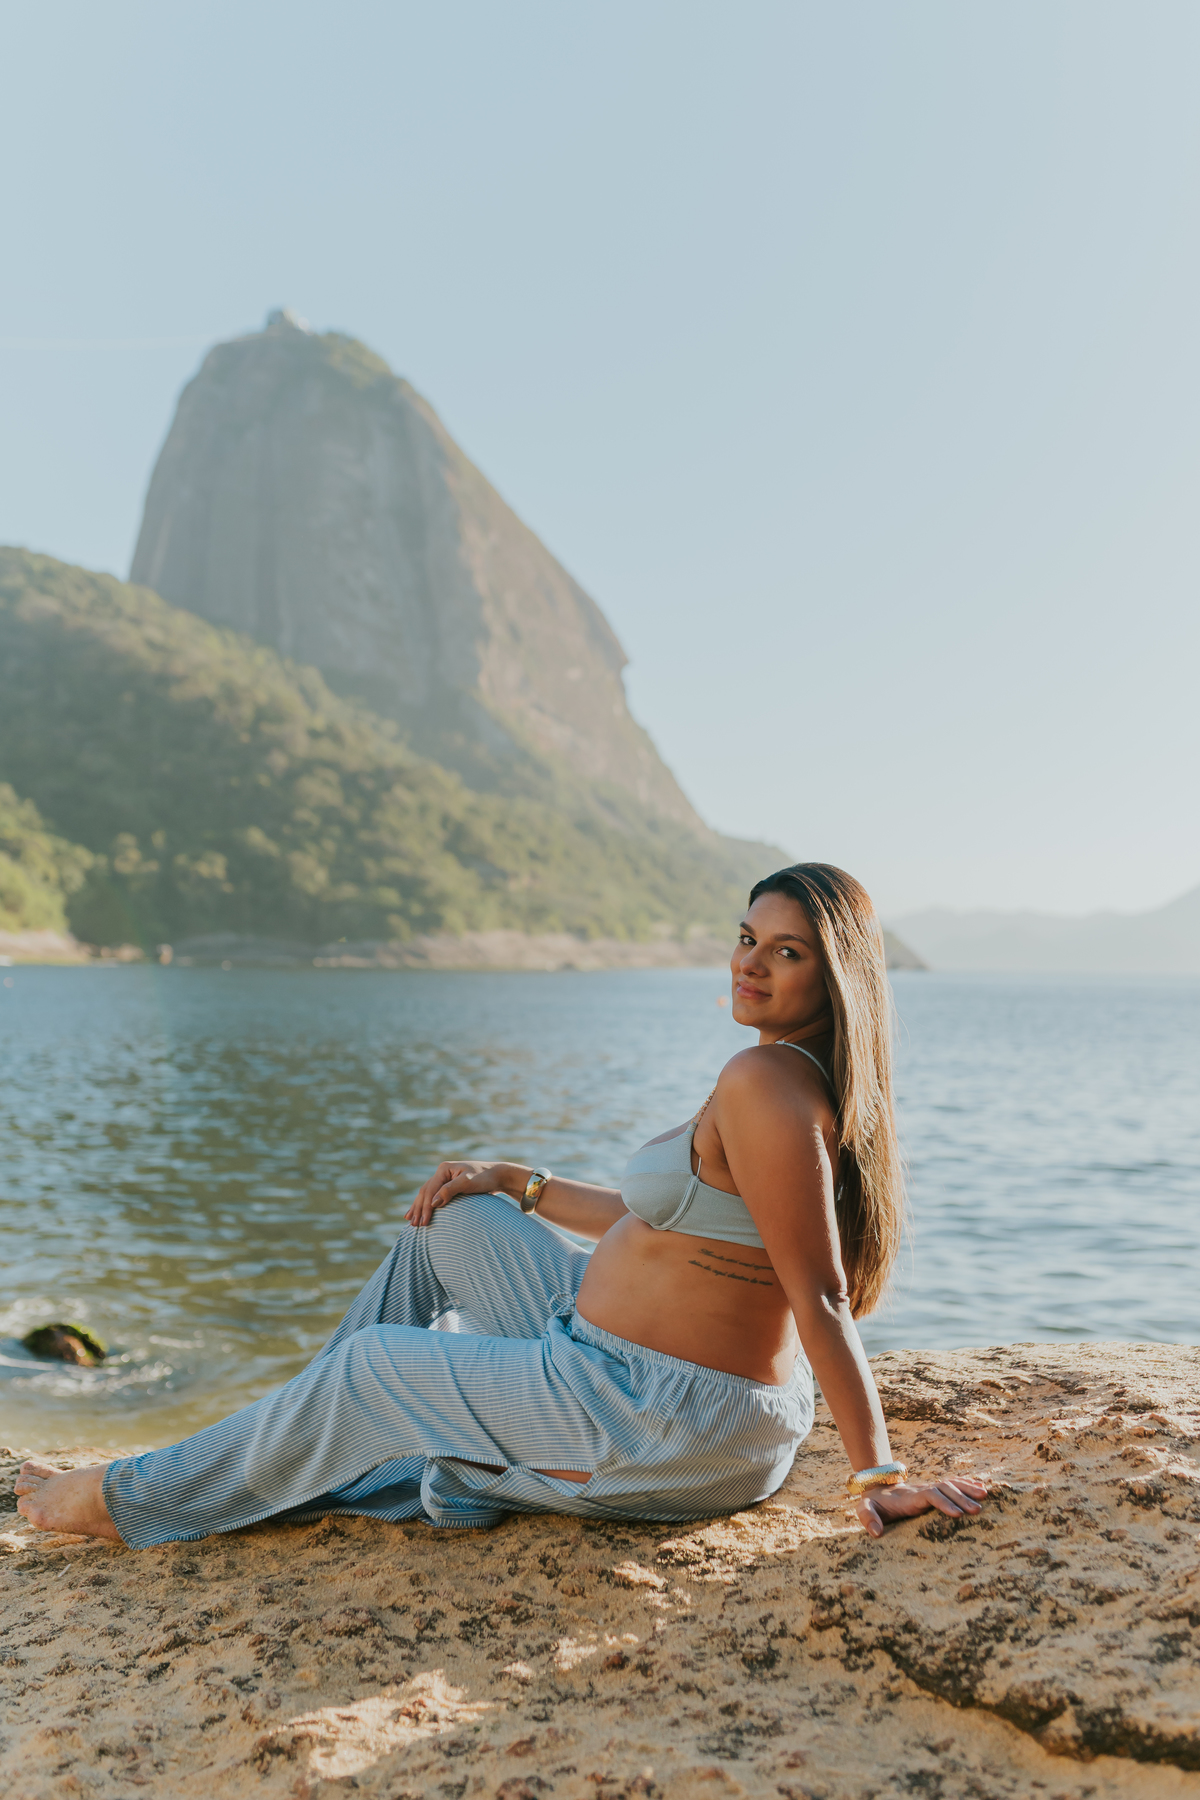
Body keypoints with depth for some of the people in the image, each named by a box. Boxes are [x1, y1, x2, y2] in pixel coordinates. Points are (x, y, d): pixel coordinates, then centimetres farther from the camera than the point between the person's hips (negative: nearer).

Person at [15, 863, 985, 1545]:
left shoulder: (764, 1080, -23)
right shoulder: (807, 1082, 8)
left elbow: (822, 1297, -27)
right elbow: (650, 1214, 17)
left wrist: (880, 1473, -28)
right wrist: (517, 1183, 18)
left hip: (667, 1428, -9)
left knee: (369, 1364, 6)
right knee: (453, 1220, 19)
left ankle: (127, 1500, 28)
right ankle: (312, 1452, 32)